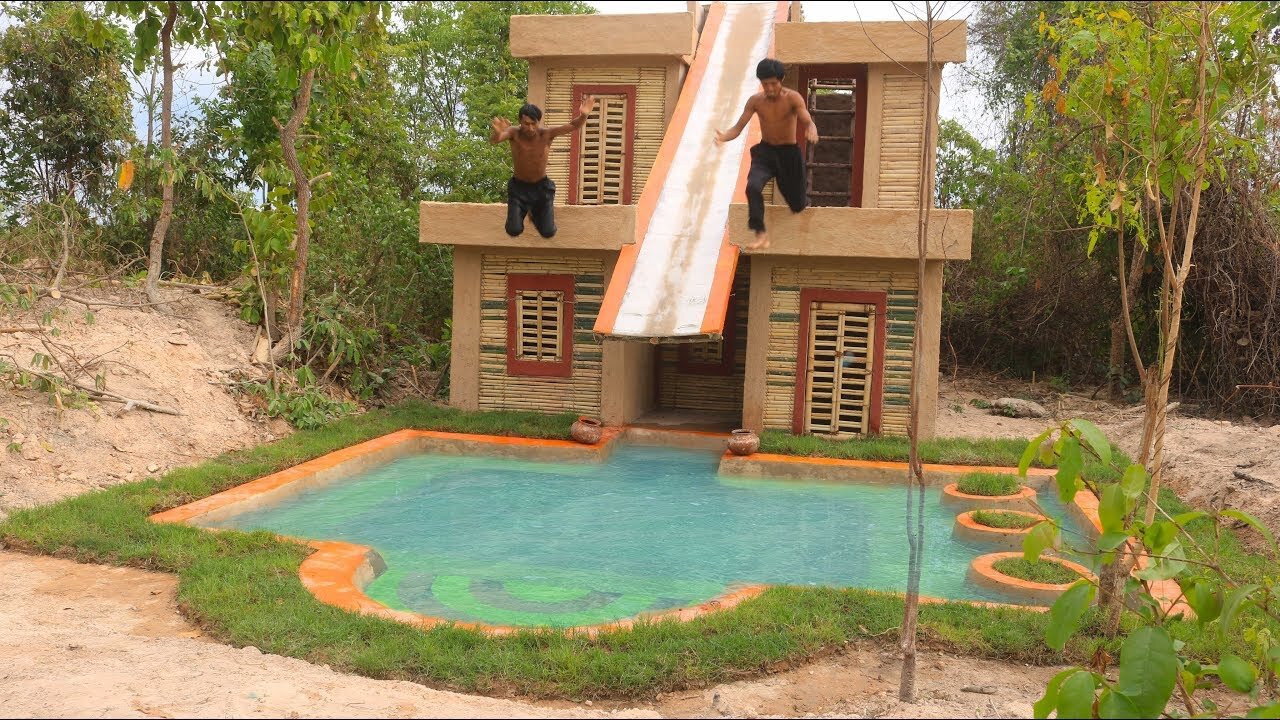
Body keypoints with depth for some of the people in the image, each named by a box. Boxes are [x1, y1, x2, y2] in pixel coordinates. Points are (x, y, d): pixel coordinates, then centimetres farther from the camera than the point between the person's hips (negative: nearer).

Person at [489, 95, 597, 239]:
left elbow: (573, 126, -26)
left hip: (541, 186, 1)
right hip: (519, 186, -1)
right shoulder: (514, 133, -19)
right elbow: (493, 141, -37)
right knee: (514, 231, -12)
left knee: (548, 233, -2)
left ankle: (535, 212, 34)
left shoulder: (546, 134, -17)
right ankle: (523, 211, 25)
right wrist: (497, 132, -63)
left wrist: (583, 116, -50)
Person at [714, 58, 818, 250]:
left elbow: (808, 121, -26)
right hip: (764, 151, 1)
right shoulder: (755, 101, -7)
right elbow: (738, 128, -9)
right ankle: (761, 235, -22)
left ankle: (803, 203, 48)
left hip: (789, 153, -1)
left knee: (797, 205, 8)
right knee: (752, 186, -29)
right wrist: (724, 137, -32)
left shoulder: (793, 98, -14)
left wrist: (811, 131, -52)